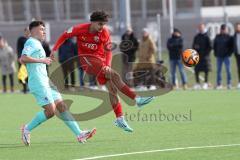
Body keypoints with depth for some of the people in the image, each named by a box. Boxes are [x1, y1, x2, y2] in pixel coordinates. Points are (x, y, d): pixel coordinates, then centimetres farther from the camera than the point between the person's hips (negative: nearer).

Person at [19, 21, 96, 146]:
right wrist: (41, 60, -19)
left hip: (45, 82, 10)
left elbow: (22, 59, 31)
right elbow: (23, 59, -23)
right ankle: (27, 129, 0)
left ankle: (79, 134, -2)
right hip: (38, 83, -10)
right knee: (51, 110, -15)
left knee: (62, 106, 3)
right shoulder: (31, 42, -8)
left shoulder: (37, 44, 23)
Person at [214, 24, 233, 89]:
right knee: (218, 70, 3)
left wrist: (229, 53, -8)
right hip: (219, 56, 3)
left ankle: (229, 84, -2)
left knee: (228, 70, -5)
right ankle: (219, 84, 6)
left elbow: (232, 46, 1)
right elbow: (214, 45, 14)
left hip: (226, 56, -3)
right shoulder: (217, 37, 8)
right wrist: (215, 53, 5)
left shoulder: (229, 37, 0)